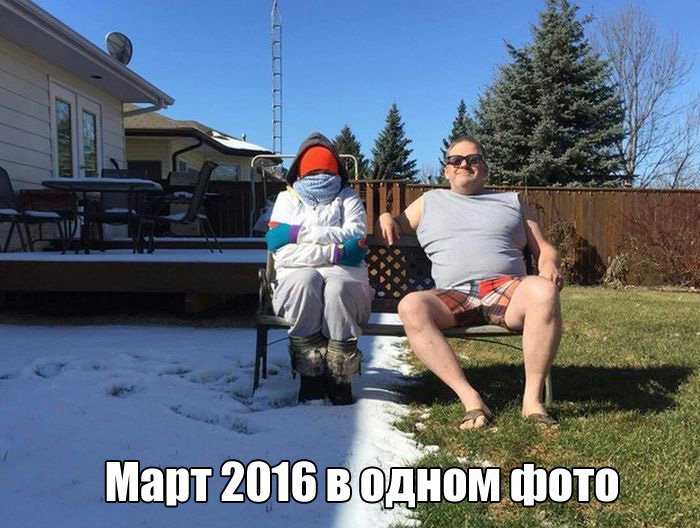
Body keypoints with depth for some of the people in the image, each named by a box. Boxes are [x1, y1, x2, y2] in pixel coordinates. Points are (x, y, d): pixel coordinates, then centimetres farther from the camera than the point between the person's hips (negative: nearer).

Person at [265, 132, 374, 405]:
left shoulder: (348, 198, 16)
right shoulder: (287, 199, 14)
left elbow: (353, 237, -7)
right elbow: (283, 253, -4)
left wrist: (299, 232, -9)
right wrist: (336, 252, -11)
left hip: (344, 276, 0)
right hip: (298, 278, 0)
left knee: (338, 287, -35)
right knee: (306, 279, -35)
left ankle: (340, 378, -22)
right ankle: (310, 374, -26)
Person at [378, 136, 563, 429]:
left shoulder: (511, 201, 26)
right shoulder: (430, 201, 27)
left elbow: (544, 249, 22)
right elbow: (393, 230, 28)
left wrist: (550, 267, -2)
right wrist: (386, 218, 5)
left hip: (506, 288, 0)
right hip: (452, 296, 0)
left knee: (543, 290, -34)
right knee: (410, 306, -32)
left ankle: (533, 398, -24)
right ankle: (469, 397, -30)